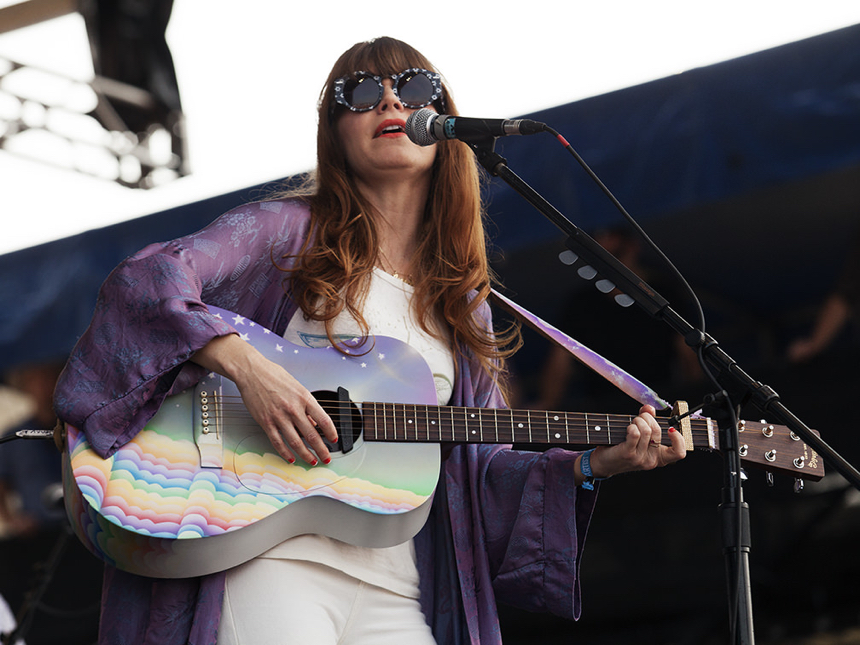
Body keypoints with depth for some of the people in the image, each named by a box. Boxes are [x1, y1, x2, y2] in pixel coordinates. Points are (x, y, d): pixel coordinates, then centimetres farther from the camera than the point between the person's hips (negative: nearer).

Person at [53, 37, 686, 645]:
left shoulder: (463, 304, 19)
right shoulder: (289, 232, 5)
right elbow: (145, 279, -8)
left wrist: (594, 462, 2)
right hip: (274, 559, -4)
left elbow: (486, 461, 18)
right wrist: (247, 366, -21)